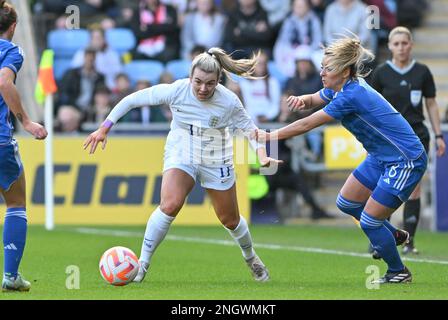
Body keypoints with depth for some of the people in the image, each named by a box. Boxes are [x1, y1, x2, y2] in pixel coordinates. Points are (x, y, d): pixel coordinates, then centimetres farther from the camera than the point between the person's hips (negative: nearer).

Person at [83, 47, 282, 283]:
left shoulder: (228, 101, -21)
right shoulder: (175, 91, -23)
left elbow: (249, 127, -4)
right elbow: (132, 100, -13)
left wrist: (262, 156, -20)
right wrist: (104, 129, -13)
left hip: (216, 163, 1)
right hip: (180, 155, -1)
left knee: (230, 220, 12)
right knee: (170, 205, -27)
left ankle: (251, 257, 44)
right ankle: (142, 263, -16)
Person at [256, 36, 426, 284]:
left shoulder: (352, 95, -29)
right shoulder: (339, 88, -2)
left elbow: (306, 125, -24)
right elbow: (313, 100, 14)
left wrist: (268, 136, -15)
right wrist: (301, 100, -11)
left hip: (405, 161, -10)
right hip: (381, 158, 10)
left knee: (368, 222, -4)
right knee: (346, 203, 15)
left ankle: (399, 272, 17)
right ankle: (394, 235, 35)